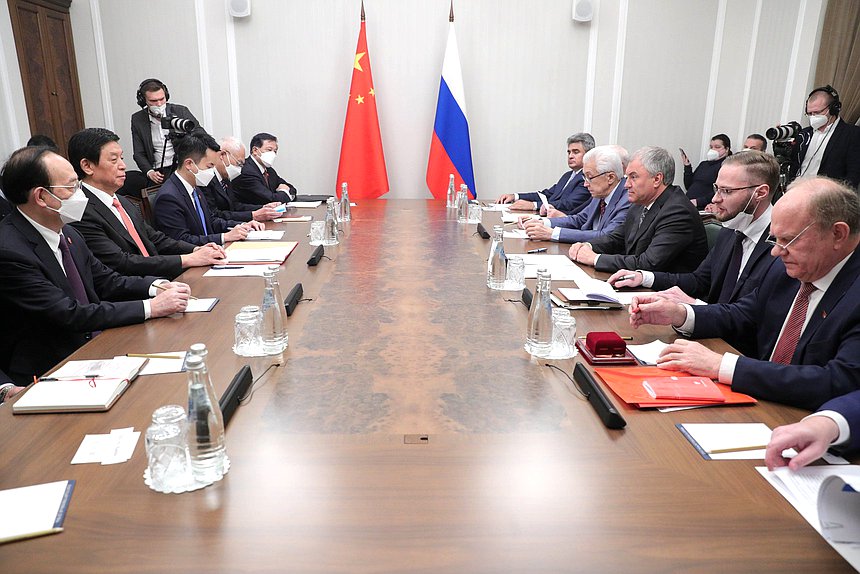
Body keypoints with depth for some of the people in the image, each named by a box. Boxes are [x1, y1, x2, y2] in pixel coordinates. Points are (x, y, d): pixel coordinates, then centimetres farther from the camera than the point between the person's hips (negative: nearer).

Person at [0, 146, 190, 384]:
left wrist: (157, 286, -6)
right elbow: (70, 315, -23)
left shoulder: (65, 231, 5)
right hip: (47, 371, -7)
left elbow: (105, 280, 12)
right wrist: (150, 307, -23)